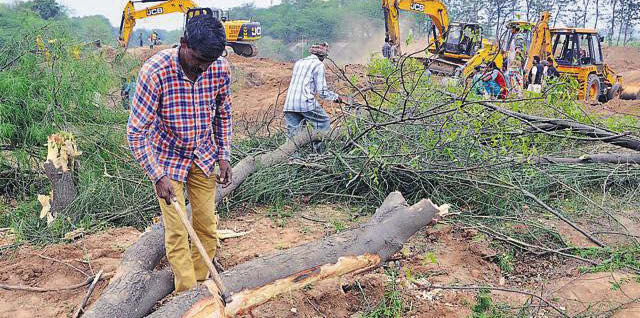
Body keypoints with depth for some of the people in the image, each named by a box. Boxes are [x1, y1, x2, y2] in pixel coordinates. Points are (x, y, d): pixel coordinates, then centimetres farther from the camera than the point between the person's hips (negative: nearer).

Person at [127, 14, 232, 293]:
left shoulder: (221, 69, -16)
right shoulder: (155, 71, -28)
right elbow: (136, 133, -23)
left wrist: (224, 156, -1)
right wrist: (158, 176, -25)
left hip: (203, 157, 4)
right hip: (167, 159, -3)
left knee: (208, 227, 7)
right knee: (177, 232, -3)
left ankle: (201, 283, 25)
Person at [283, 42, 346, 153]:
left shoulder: (298, 63, 21)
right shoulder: (318, 65, 2)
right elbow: (322, 91, -2)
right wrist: (336, 97, 14)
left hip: (289, 105, 6)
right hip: (306, 102, -6)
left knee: (293, 134, 7)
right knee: (324, 121, 12)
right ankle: (317, 148, 4)